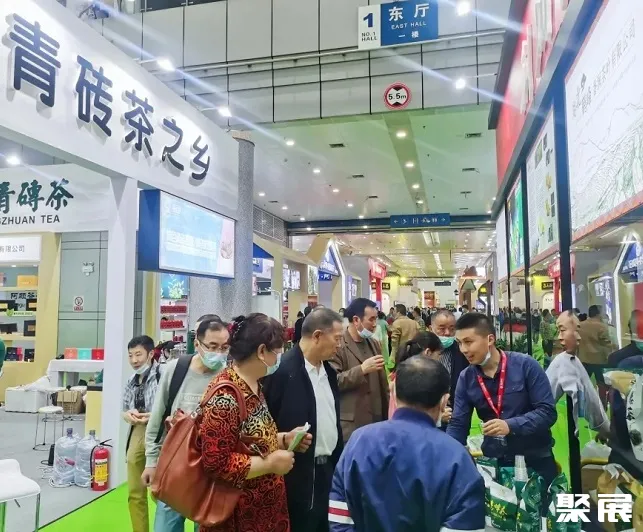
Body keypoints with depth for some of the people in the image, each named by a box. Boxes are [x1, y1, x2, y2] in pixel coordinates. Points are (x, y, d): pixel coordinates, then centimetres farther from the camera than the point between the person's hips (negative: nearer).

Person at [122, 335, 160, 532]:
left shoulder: (163, 374, -13)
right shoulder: (132, 381, 12)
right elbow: (125, 409, 19)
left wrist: (152, 417, -21)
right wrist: (128, 415, -2)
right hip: (136, 434, 8)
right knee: (135, 492, 17)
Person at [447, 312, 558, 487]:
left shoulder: (525, 365, -14)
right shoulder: (465, 378, -4)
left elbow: (548, 412, -15)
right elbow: (458, 425, -2)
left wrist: (510, 425, -28)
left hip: (535, 460, -3)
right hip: (493, 462, 3)